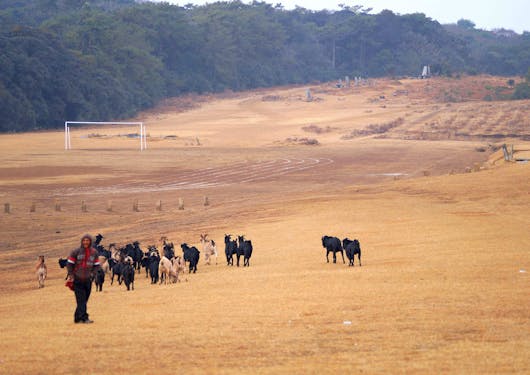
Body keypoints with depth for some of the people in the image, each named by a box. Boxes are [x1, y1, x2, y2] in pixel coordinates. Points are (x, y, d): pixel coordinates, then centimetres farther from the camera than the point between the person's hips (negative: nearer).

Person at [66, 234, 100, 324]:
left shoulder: (94, 252, 7)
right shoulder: (76, 252, -2)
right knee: (81, 300, -11)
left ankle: (78, 317, 14)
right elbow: (69, 264, 2)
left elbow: (97, 265, 14)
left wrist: (92, 273, -1)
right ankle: (83, 317, -16)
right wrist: (71, 275, -5)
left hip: (88, 280, 4)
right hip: (77, 280, -4)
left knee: (84, 300, 5)